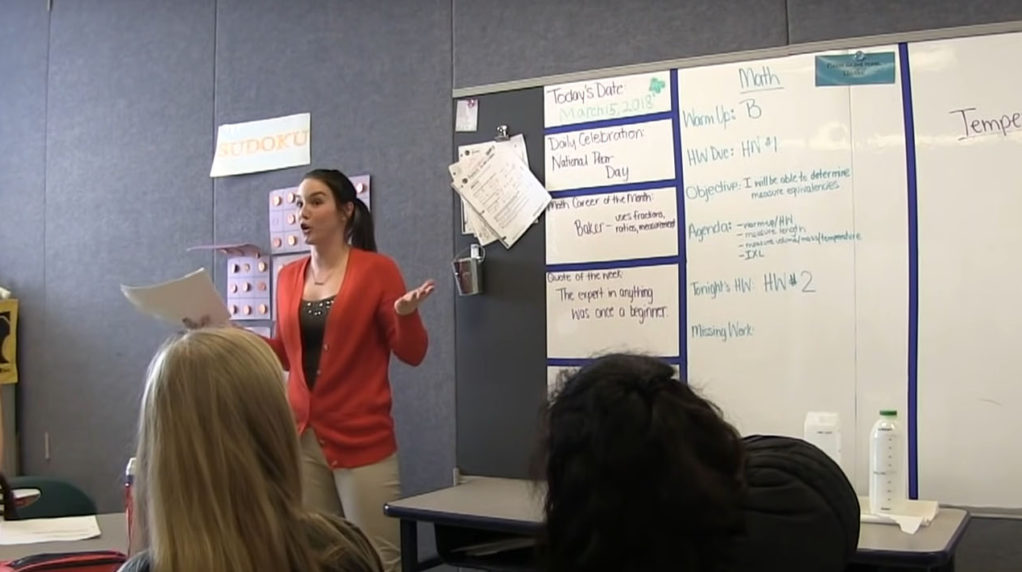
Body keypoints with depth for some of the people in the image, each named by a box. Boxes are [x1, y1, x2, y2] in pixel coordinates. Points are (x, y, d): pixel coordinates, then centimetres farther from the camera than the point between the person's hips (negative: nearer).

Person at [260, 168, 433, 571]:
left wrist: (406, 315, -24)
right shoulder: (289, 276, 10)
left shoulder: (377, 269, -5)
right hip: (301, 438, 5)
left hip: (361, 439, -5)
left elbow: (412, 354, -5)